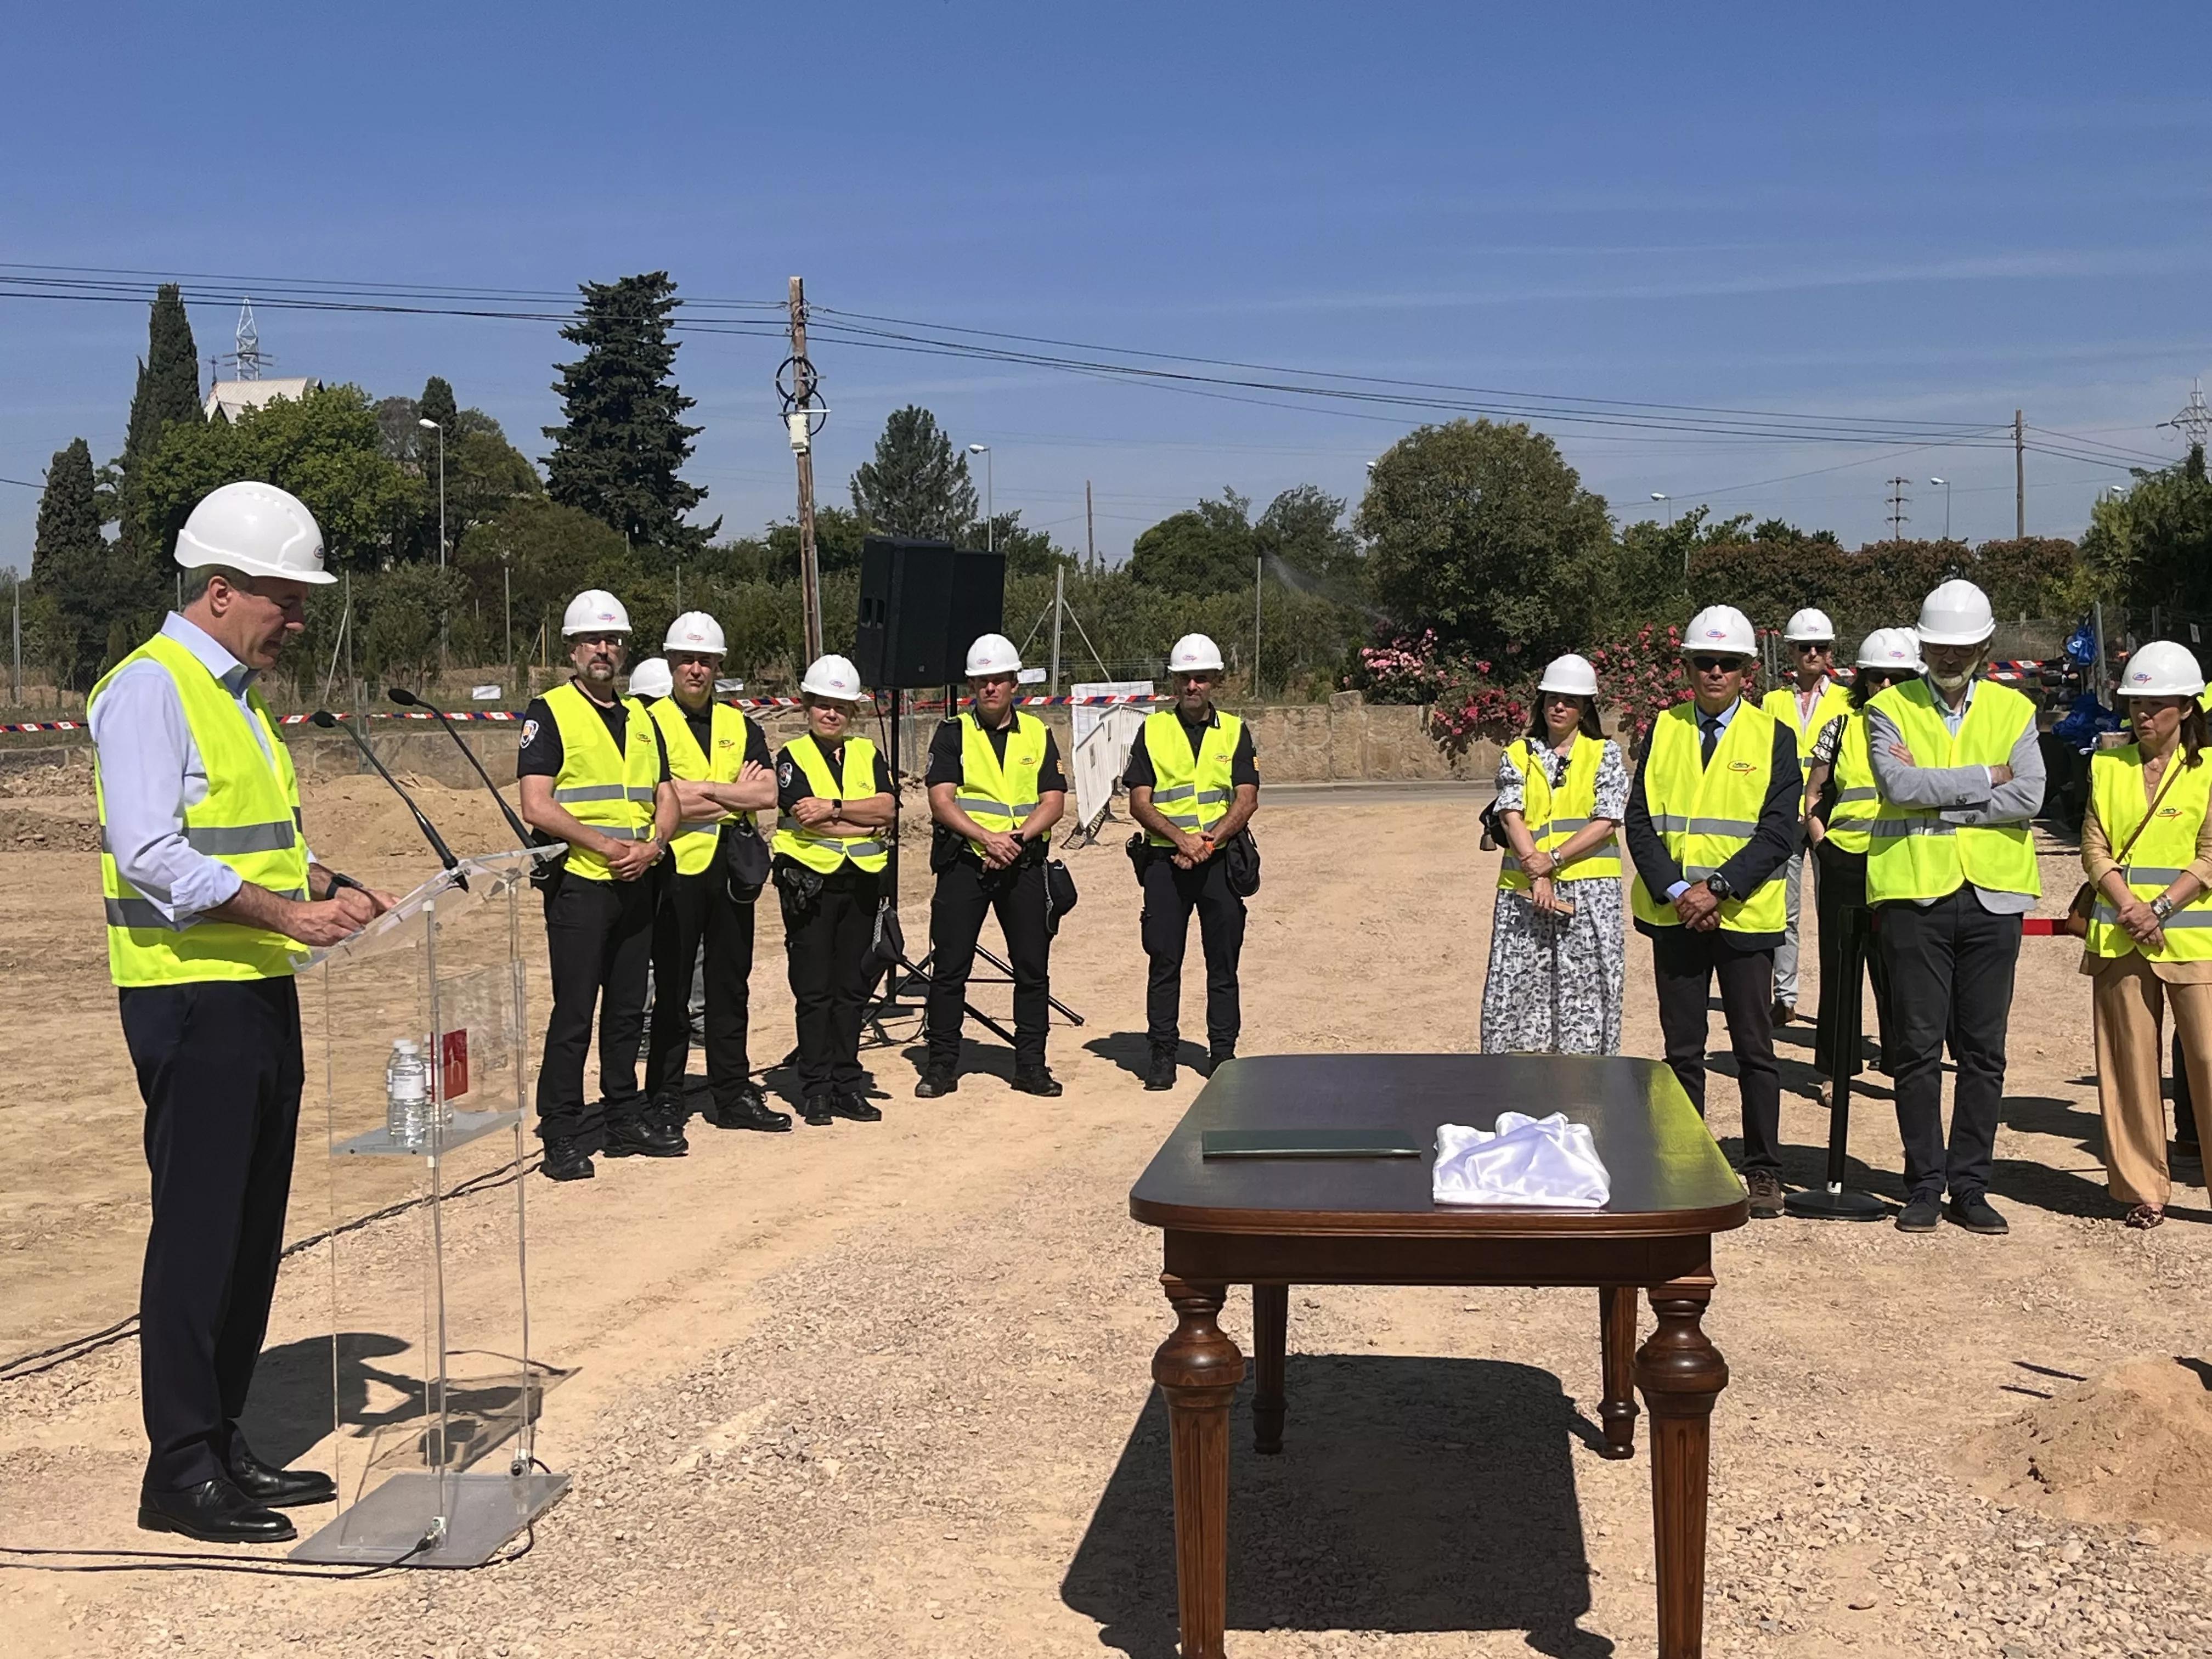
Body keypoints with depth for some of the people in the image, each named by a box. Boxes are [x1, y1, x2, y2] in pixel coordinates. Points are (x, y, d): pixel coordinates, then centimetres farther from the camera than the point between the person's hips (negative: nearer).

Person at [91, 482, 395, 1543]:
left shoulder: (238, 694, 18)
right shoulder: (150, 688, -11)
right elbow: (149, 852, -21)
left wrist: (337, 891, 8)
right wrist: (284, 912, -25)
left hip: (261, 996, 9)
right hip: (192, 1000, -9)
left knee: (253, 1232, 12)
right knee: (197, 1233, -5)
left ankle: (222, 1445, 22)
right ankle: (180, 1473, 4)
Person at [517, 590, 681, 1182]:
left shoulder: (641, 718, 16)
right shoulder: (549, 712, -3)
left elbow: (665, 798, 14)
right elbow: (537, 807, -12)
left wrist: (652, 844, -6)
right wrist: (606, 845, -16)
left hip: (637, 884, 6)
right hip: (579, 883, -6)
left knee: (627, 1008, 12)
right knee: (573, 1012, -5)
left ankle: (624, 1117, 22)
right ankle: (562, 1133, 1)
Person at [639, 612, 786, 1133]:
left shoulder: (740, 726, 12)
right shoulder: (651, 724, -2)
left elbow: (767, 794, -2)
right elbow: (658, 801, -15)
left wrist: (702, 788, -11)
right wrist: (735, 794, -7)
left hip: (732, 870, 5)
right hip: (677, 870, -4)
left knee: (730, 985, 10)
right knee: (672, 989, 2)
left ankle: (733, 1094, 17)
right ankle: (665, 1097, 11)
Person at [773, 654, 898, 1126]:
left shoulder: (867, 754, 13)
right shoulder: (793, 755, 1)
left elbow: (888, 807, -3)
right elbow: (807, 817, -14)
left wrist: (835, 809, -14)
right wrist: (867, 821, -8)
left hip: (861, 880, 4)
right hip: (810, 882, -4)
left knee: (853, 986, 7)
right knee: (814, 989, -1)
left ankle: (847, 1085, 14)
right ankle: (815, 1089, 6)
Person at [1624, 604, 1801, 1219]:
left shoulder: (1773, 737, 1)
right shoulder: (1663, 730, 7)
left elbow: (1779, 832, -7)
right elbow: (1639, 821, 2)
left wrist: (1718, 888, -17)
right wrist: (1676, 890, -12)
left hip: (1744, 915, -2)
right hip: (1674, 915, 2)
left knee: (1754, 1048, 3)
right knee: (1682, 1048, 9)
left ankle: (1763, 1171, 12)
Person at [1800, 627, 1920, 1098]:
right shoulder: (1842, 727, 6)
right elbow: (1813, 795, 11)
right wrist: (1822, 843, 1)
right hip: (1844, 864, 1)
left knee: (1898, 969, 2)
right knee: (1840, 966, 5)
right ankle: (1836, 1069, 13)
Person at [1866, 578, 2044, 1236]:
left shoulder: (2012, 710, 8)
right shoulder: (1890, 708, 4)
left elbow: (2028, 797, -7)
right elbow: (1898, 785, -14)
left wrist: (1937, 799, -11)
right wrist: (1985, 777, -10)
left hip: (1993, 895, 2)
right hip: (1914, 892, -1)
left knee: (1983, 1051, 5)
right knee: (1918, 1047, 2)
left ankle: (1970, 1185, 14)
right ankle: (1924, 1185, 12)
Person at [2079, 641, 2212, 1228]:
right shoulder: (2107, 766, 10)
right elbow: (2095, 848, 4)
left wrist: (2161, 908, -14)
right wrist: (2128, 907, -11)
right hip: (2120, 937, 3)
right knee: (2130, 1062, 5)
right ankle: (2143, 1188, 13)